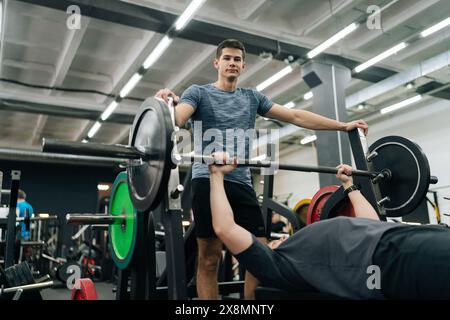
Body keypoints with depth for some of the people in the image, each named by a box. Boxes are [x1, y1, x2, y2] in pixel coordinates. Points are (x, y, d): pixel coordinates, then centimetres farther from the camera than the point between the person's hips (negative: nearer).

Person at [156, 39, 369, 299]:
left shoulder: (253, 98, 19)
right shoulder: (199, 93, 9)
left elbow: (296, 116, 16)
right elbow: (177, 117, -11)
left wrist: (344, 125, 12)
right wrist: (167, 103, -36)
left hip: (242, 183, 4)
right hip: (208, 180, -4)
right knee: (210, 258, -4)